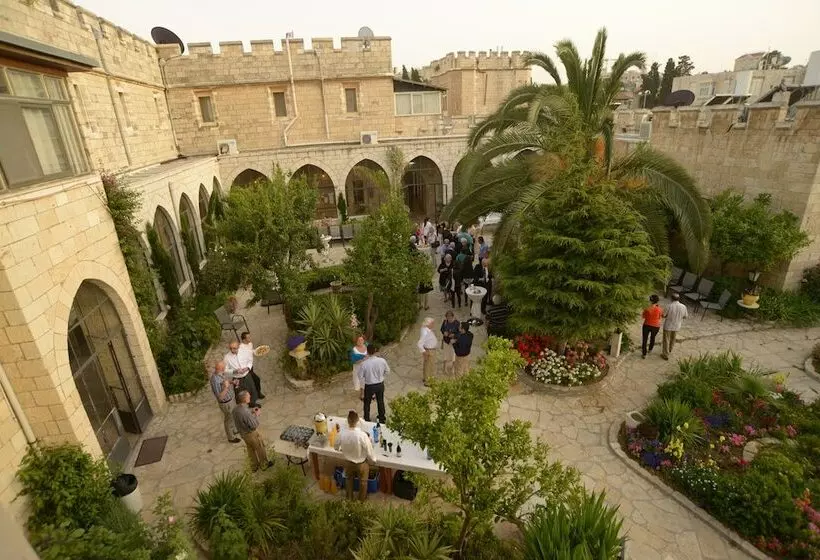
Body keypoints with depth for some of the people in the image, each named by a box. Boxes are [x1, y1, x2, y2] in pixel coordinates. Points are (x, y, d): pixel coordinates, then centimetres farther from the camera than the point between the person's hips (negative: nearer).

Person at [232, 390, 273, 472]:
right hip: (252, 434, -7)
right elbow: (254, 426, -28)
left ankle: (254, 466, 47)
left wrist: (251, 410, 1)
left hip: (243, 433, 7)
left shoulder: (235, 408, -14)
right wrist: (256, 415, -15)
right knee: (260, 449, 19)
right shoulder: (246, 413, -40)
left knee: (251, 450, 28)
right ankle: (264, 465, 41)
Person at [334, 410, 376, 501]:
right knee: (363, 482, 28)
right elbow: (369, 452, -23)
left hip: (348, 462, 3)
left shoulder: (342, 434, -25)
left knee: (349, 480, 32)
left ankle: (349, 498, 53)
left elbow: (336, 447, -3)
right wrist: (373, 460, -1)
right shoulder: (363, 435, -36)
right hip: (361, 464, -2)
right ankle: (362, 499, 50)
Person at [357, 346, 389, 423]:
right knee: (380, 402, 27)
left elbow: (361, 378, -17)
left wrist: (362, 392, -4)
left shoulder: (364, 363, -27)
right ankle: (381, 419, 47)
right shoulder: (382, 361, -20)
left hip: (369, 386, -2)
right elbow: (387, 371, -2)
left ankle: (367, 420, 41)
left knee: (367, 404, 23)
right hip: (380, 385, 2)